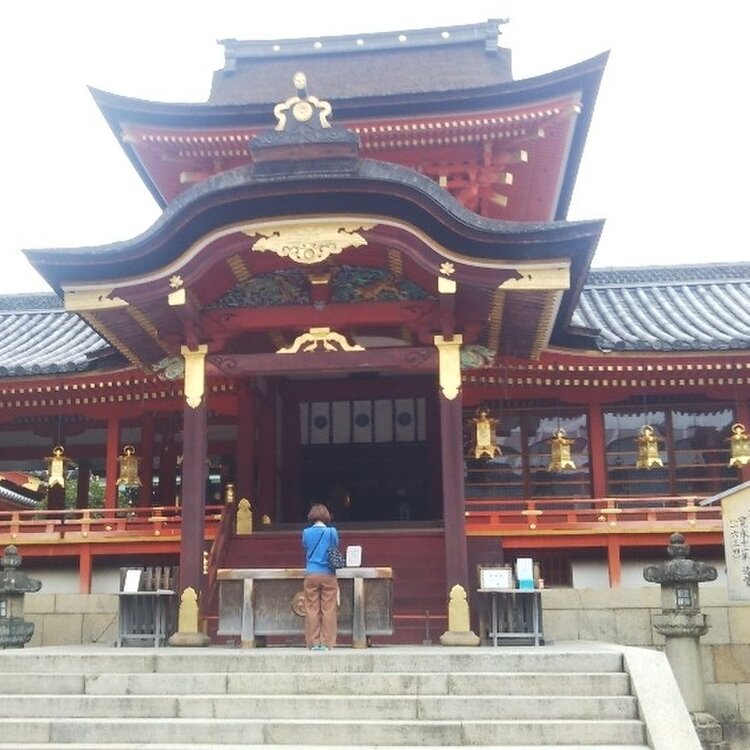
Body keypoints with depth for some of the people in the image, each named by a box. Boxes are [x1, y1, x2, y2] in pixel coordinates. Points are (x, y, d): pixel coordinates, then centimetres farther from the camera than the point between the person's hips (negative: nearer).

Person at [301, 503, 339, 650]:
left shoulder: (306, 533, 1)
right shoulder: (332, 532, -3)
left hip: (311, 575, 1)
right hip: (328, 575, -1)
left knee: (312, 610, 5)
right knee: (328, 610, 3)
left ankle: (314, 642, 5)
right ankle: (326, 643, 3)